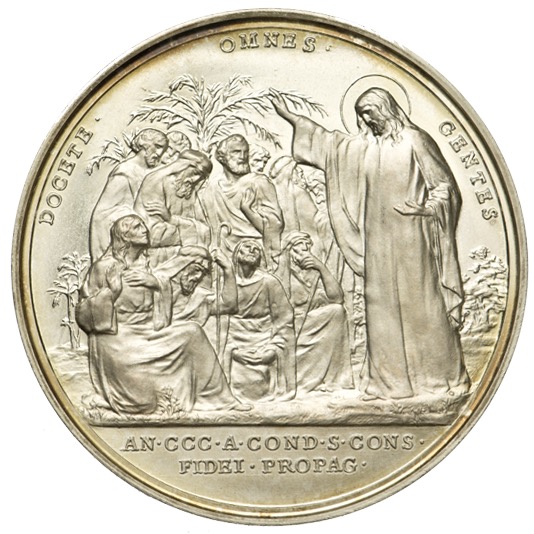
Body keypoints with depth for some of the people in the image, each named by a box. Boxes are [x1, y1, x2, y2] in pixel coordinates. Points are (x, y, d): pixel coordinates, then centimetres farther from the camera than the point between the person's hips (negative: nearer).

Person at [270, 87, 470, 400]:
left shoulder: (415, 140, -3)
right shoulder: (363, 147, 14)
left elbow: (445, 185, -3)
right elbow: (327, 141, 23)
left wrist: (419, 209, -16)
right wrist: (288, 115, 24)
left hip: (411, 237, -6)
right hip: (378, 241, 6)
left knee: (421, 302, -3)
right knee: (383, 306, 4)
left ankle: (445, 376, 5)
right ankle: (389, 381, 9)